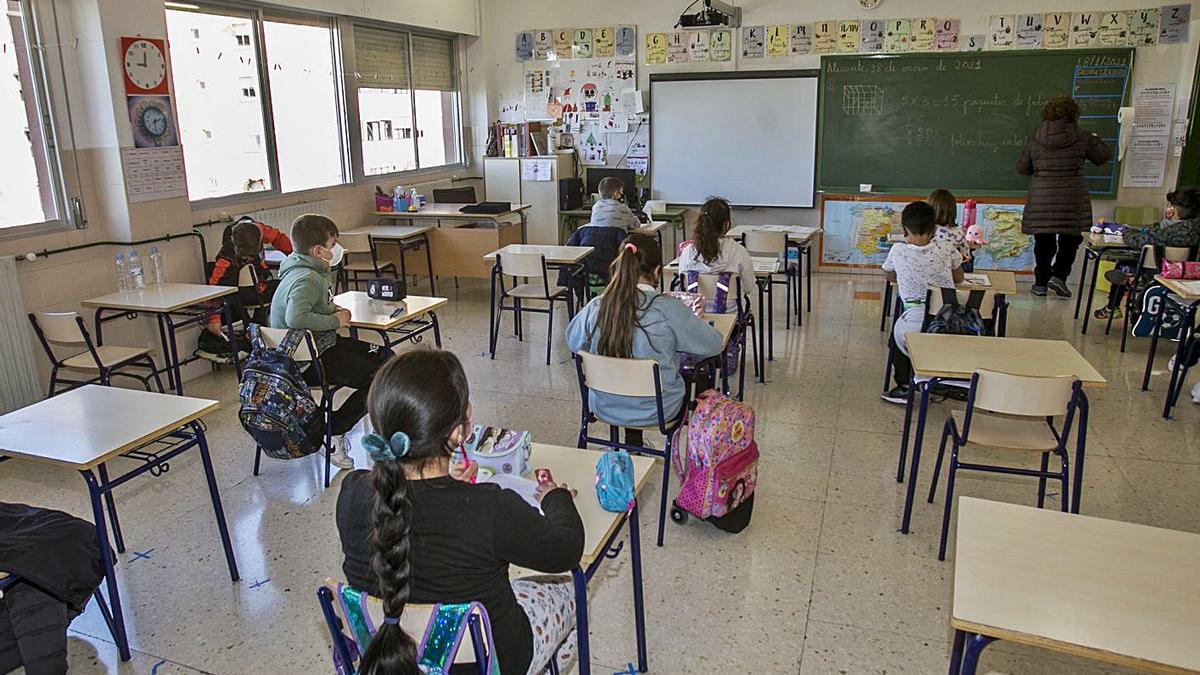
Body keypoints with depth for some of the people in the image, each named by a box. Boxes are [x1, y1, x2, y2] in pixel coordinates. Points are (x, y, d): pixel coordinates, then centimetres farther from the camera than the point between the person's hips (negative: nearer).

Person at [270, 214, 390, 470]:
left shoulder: (311, 272, 8)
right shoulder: (307, 279, -23)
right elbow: (295, 318, -40)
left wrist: (334, 309, 8)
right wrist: (335, 320, -25)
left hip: (320, 346, 11)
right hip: (309, 361, -11)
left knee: (385, 357, 12)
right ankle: (331, 434, -4)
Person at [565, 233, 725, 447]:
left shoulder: (596, 307, -15)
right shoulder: (668, 309, -24)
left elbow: (572, 342, 5)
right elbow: (715, 345, -11)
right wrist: (693, 320, 10)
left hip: (604, 407, 4)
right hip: (654, 412, -3)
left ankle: (633, 444, 45)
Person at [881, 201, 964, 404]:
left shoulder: (898, 251, -4)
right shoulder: (947, 250, 0)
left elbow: (889, 276, 17)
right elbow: (959, 278, 19)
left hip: (916, 325, -2)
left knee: (897, 330, 29)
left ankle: (904, 386, 28)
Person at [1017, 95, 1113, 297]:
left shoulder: (1034, 141, -1)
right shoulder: (1082, 139, -4)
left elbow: (1022, 168, 8)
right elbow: (1105, 155, 12)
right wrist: (1095, 140, 30)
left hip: (1041, 201, 2)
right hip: (1072, 201, -1)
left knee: (1044, 242, 10)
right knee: (1070, 240, 14)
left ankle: (1041, 283, 14)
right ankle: (1059, 275, 1)